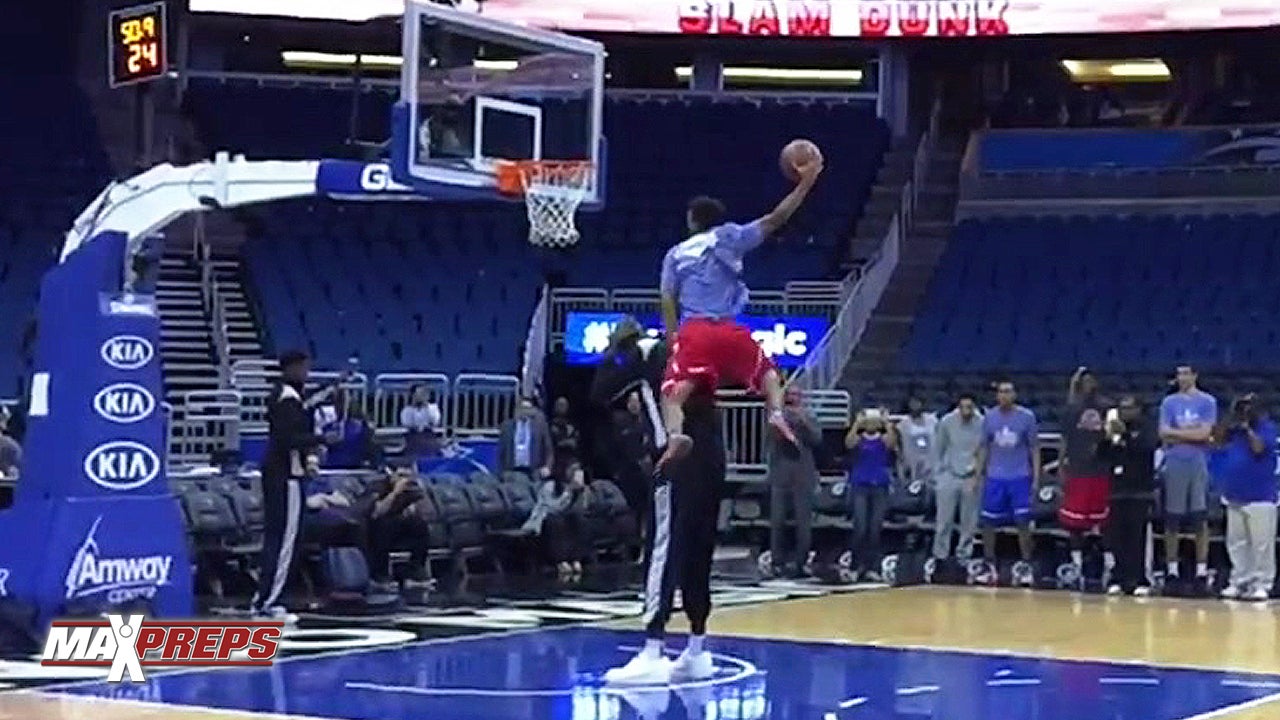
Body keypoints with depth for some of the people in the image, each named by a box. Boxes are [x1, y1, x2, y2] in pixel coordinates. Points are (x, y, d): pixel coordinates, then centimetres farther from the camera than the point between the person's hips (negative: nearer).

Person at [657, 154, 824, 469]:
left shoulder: (676, 254, 16)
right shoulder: (729, 238, 13)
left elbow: (668, 301, 10)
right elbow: (774, 220, 10)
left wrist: (673, 339, 17)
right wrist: (805, 183, 13)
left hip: (691, 331, -1)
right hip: (729, 329, 1)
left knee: (674, 392, -5)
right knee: (767, 372, 22)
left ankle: (675, 434, -35)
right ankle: (777, 414, -5)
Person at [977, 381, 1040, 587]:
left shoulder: (1027, 417, -3)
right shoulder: (989, 417, 3)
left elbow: (1034, 448, 2)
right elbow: (984, 448, 10)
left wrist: (1036, 477, -3)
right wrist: (978, 475, 5)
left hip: (1020, 478, -2)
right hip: (994, 478, 2)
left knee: (1023, 523, -4)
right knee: (988, 523, 4)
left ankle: (1025, 566, 3)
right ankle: (989, 565, 15)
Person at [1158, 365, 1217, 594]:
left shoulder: (1207, 402, 3)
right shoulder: (1169, 402, 9)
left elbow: (1204, 433, -8)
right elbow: (1164, 435, -1)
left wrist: (1177, 433, -3)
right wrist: (1191, 432, -6)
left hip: (1198, 464, -2)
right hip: (1174, 464, 2)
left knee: (1201, 520, -2)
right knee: (1172, 521, 3)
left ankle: (1202, 572, 1)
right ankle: (1171, 571, 9)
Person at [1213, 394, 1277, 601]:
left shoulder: (1266, 427, -7)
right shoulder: (1235, 429, 13)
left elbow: (1258, 447, -21)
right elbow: (1219, 441, 8)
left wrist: (1247, 427, -13)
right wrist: (1230, 421, 0)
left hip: (1259, 498, -7)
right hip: (1235, 497, 8)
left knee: (1261, 543, -6)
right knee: (1236, 543, 11)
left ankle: (1261, 584, -4)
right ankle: (1239, 582, 18)